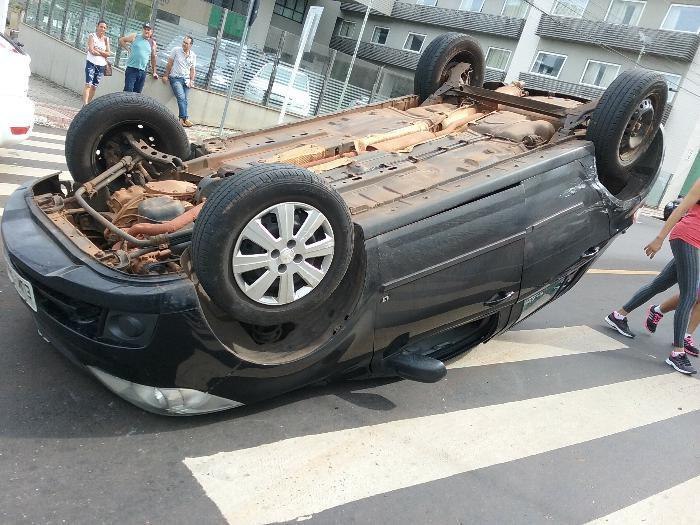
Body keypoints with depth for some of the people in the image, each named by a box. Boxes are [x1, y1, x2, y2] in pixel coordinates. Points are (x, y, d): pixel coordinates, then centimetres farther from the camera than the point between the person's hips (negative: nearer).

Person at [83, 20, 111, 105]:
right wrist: (103, 54, -6)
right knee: (88, 84, -13)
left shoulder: (106, 39, 11)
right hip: (91, 63, -4)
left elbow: (108, 53, 1)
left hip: (101, 65, 4)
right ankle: (85, 104, -18)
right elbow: (91, 51, -12)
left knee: (94, 87, 7)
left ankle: (88, 103, 15)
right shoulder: (92, 36, -1)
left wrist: (98, 50, -10)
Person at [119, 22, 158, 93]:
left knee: (137, 93, 5)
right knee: (128, 91, -11)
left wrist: (154, 71, 17)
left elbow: (153, 57, 18)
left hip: (143, 71, 3)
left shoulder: (152, 43, 11)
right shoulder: (134, 37, 4)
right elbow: (121, 40, 13)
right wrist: (128, 48, 3)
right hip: (131, 69, -3)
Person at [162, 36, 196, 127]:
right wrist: (165, 75, -1)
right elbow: (170, 63, 3)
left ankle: (182, 119, -4)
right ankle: (185, 118, -25)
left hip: (186, 79, 3)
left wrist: (191, 80, 1)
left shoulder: (193, 56, 9)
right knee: (181, 97, -18)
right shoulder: (176, 50, 0)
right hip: (175, 78, -3)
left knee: (184, 99, -4)